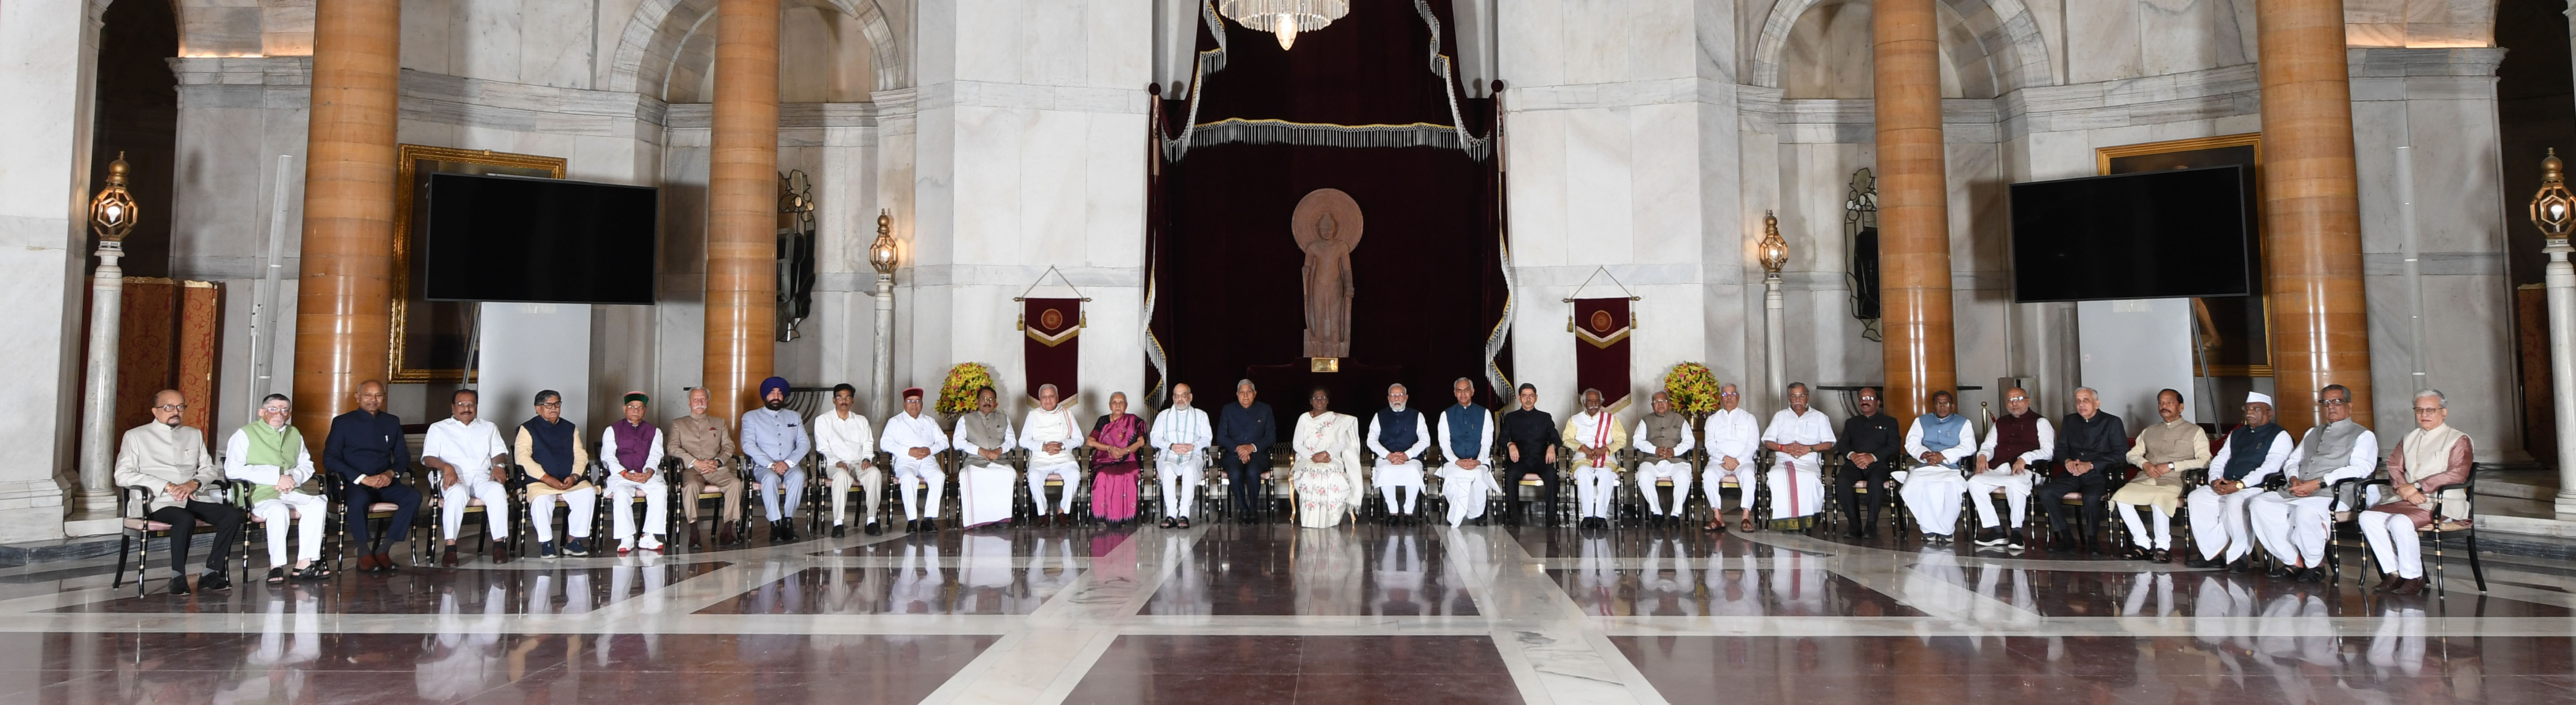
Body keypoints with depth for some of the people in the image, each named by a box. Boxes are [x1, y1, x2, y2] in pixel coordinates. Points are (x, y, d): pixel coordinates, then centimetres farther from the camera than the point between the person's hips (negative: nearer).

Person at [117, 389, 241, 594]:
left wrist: (194, 483, -7)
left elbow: (210, 469, 18)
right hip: (160, 501, -4)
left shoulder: (195, 435, 25)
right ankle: (178, 577, -22)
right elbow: (123, 476, -2)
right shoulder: (136, 436, 10)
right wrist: (167, 487, -13)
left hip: (195, 497, 5)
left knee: (233, 515, -24)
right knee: (186, 520, -37)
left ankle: (211, 573, -19)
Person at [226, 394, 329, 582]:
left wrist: (293, 478, -5)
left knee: (318, 503, -25)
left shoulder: (294, 435, 22)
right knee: (278, 510, -37)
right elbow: (233, 470, -8)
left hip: (291, 493, 5)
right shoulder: (245, 434, 3)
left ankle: (305, 564, -27)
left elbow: (307, 465, 21)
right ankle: (276, 566, -28)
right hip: (259, 495, -5)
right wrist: (276, 476, -15)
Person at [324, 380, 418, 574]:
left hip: (385, 483, 4)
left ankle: (383, 549, -22)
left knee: (414, 496, -26)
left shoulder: (392, 422, 17)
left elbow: (403, 456, 16)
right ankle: (364, 554, -21)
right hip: (353, 484, -4)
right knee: (359, 500, -39)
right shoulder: (343, 422, 5)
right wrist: (363, 478, -17)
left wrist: (391, 473, -8)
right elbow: (330, 460, -5)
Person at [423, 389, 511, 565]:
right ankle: (450, 547, -41)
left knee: (498, 490, -34)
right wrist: (446, 467, -16)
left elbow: (499, 452, 18)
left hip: (482, 476, 2)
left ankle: (500, 544, -36)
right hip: (453, 478, -2)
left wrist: (499, 465, -7)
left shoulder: (489, 427, 28)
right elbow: (428, 457, 6)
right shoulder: (438, 429, 19)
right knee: (458, 493, -39)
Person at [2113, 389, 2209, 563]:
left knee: (2159, 499, -37)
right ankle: (2143, 544, -16)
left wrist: (2171, 466, -12)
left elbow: (2204, 461, -3)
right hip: (2145, 479, 4)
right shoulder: (2149, 432, 26)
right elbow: (2133, 454, 21)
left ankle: (2163, 546, -18)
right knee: (2121, 496, -26)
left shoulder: (2195, 432, 11)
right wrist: (2145, 464, -3)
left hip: (2173, 481, -4)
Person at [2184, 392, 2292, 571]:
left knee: (2235, 502, -37)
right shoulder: (2236, 434, 25)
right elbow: (2219, 460, 21)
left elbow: (2270, 468, -12)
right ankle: (2214, 552, -17)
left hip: (2256, 489, -7)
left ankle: (2238, 555, -22)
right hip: (2223, 488, 7)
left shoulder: (2280, 436, 2)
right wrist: (2215, 480, -3)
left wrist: (2240, 485, -22)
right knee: (2196, 497, -17)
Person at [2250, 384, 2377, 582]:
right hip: (2295, 492, 7)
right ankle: (2294, 562, -13)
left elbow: (2361, 469, -7)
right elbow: (2292, 461, 26)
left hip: (2330, 495, -6)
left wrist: (2318, 483, -17)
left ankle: (2315, 564, -14)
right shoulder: (2313, 433, 30)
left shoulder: (2363, 436, 9)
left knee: (2306, 511, -39)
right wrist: (2294, 479, 0)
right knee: (2259, 504, -21)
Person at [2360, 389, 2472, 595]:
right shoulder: (2409, 439, 23)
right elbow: (2394, 467, 12)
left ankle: (2413, 578, -18)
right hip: (2405, 500, 7)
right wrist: (2404, 489, -9)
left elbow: (2457, 474, -11)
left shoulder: (2458, 440, 4)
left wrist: (2417, 487, -16)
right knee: (2367, 517, -19)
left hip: (2438, 503, -7)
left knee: (2400, 522, -34)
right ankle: (2394, 573, -14)